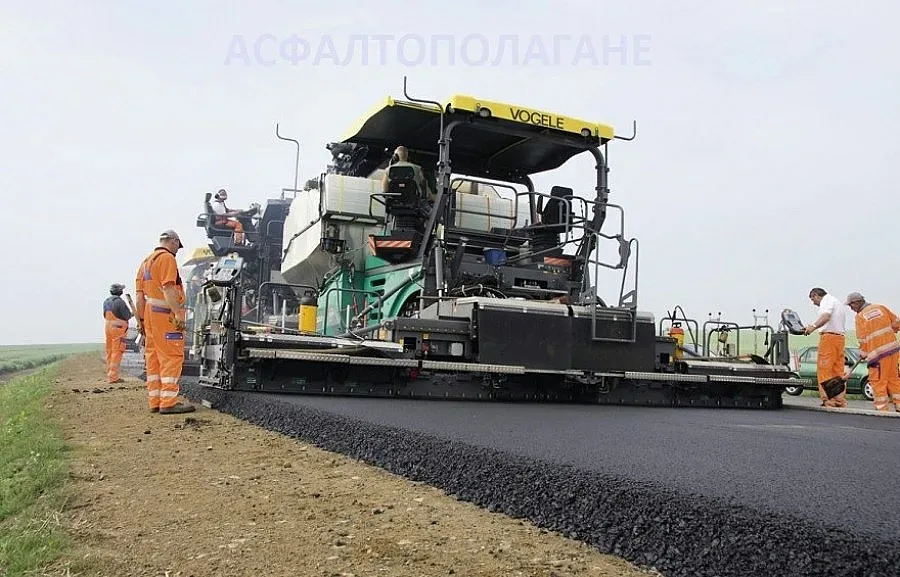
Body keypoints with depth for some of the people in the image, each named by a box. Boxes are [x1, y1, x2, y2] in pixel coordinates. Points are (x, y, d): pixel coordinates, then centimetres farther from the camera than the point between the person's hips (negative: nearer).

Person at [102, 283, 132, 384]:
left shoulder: (106, 301, 10)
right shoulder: (119, 301, -14)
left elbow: (105, 315, 16)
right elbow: (127, 316, -13)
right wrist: (132, 314, 7)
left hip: (108, 327, 8)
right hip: (118, 328, -8)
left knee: (109, 352, 13)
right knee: (117, 352, -6)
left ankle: (109, 375, 19)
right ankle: (113, 377, -9)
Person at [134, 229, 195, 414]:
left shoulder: (146, 261, 22)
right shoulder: (167, 258, -6)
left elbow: (140, 294, 20)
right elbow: (168, 288, -18)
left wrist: (142, 318, 22)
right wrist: (178, 313, -23)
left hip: (150, 314, 9)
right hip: (166, 314, -9)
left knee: (154, 357, 10)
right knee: (172, 357, -9)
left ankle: (155, 401, 13)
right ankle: (168, 402, -12)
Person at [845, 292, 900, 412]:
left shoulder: (860, 316, -6)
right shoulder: (881, 307, 6)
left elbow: (863, 339, -6)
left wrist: (863, 354, 6)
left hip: (878, 353, -5)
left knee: (878, 382, 1)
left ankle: (882, 408, 0)